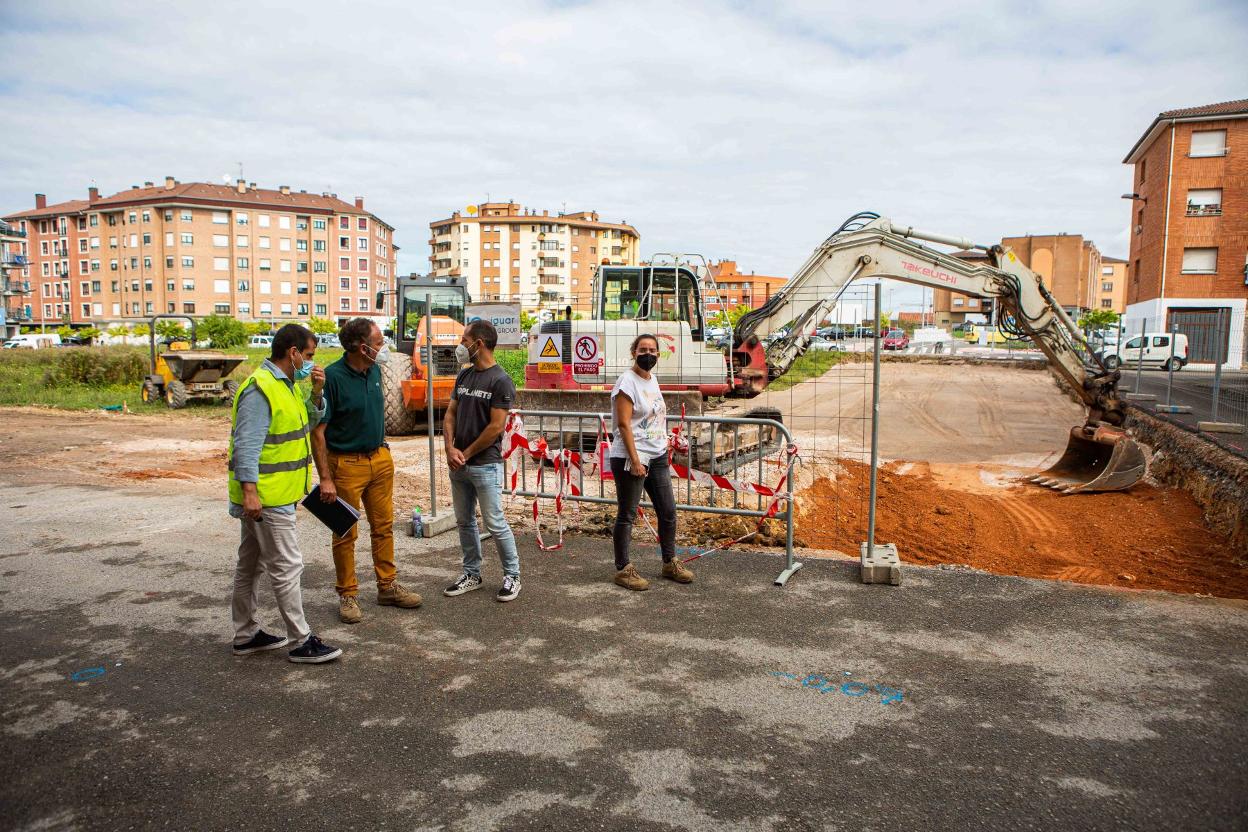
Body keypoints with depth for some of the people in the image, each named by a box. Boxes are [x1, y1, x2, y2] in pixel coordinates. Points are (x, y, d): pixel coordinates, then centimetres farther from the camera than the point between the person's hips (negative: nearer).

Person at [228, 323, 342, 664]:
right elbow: (246, 446, -23)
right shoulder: (260, 389, -18)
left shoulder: (283, 384, 13)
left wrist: (316, 392, 5)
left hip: (275, 494, 11)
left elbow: (306, 422, 21)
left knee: (251, 565, 17)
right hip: (265, 496, -11)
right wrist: (249, 491, -27)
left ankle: (246, 635, 29)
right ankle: (301, 642, 4)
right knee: (287, 567, -4)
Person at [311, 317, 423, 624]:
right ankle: (347, 595, 19)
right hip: (346, 464, -7)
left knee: (384, 526, 13)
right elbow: (317, 431, -17)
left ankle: (388, 586, 26)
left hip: (380, 458, 7)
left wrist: (382, 448, 16)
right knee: (346, 533, 6)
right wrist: (325, 478, -19)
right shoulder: (332, 377, -18)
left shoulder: (374, 371, 4)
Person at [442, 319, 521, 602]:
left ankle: (512, 575, 13)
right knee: (464, 521, 14)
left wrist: (466, 453, -11)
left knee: (495, 523, -2)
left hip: (485, 464, -7)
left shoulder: (500, 381, -12)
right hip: (457, 463, 7)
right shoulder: (464, 376, 10)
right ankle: (472, 574, 27)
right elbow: (451, 414, 10)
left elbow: (496, 426, -16)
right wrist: (450, 449, -5)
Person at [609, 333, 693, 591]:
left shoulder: (652, 379, 13)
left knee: (668, 511, 12)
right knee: (626, 515, 1)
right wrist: (634, 460, -22)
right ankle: (623, 569, 12)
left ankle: (670, 563, 28)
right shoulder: (627, 381, -12)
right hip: (631, 458, -8)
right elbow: (624, 424, -17)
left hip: (658, 456, 9)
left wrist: (664, 453, 18)